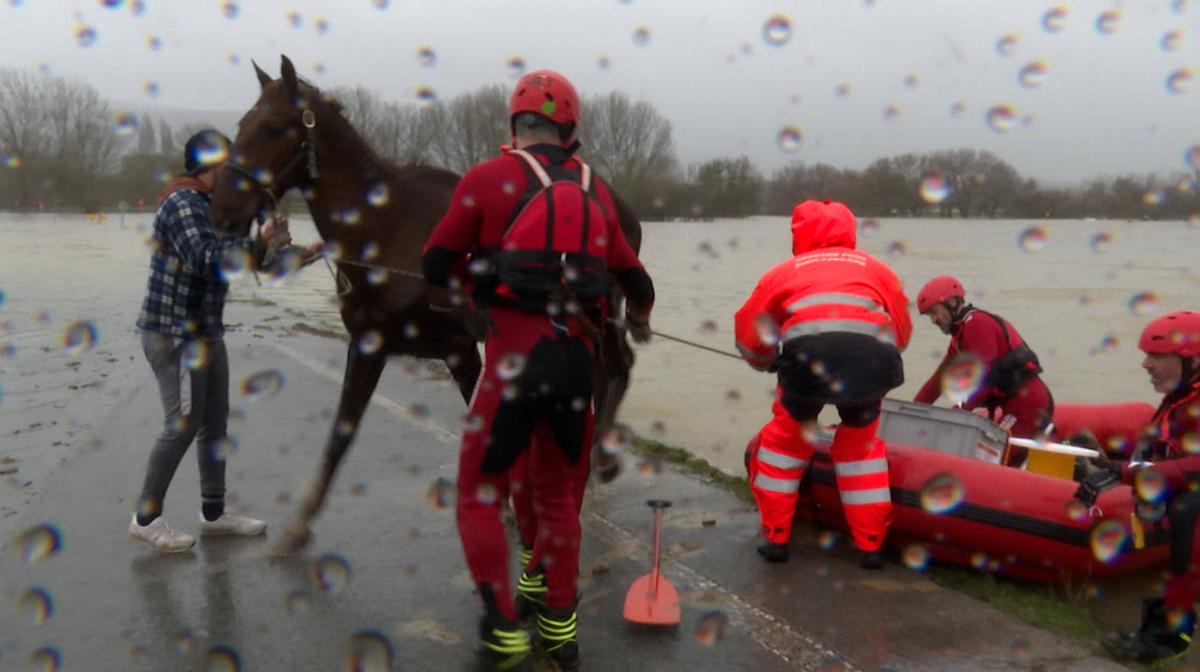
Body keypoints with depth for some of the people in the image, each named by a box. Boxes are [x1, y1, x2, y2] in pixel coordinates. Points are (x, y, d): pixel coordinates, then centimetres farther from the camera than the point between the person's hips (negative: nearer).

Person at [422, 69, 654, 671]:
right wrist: (640, 316, 40)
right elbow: (633, 276, 18)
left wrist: (471, 282, 24)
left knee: (480, 496, 11)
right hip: (577, 352, 5)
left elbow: (436, 266, 2)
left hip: (514, 351, -4)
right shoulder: (596, 190, 11)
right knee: (558, 492, 21)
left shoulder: (488, 178, -2)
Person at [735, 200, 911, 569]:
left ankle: (776, 538, 23)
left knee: (785, 438, 21)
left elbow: (748, 333, 25)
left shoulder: (786, 271, 27)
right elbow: (902, 330, 25)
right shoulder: (876, 268, 30)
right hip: (871, 354, 2)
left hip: (808, 351, -1)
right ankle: (871, 544, 23)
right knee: (861, 444, 23)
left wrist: (768, 362, 44)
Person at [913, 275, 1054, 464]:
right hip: (1009, 406, 10)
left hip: (1026, 404, -10)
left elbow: (983, 375, -22)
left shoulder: (977, 323, -10)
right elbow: (940, 377, 19)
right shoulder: (960, 336, 21)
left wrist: (959, 409, -29)